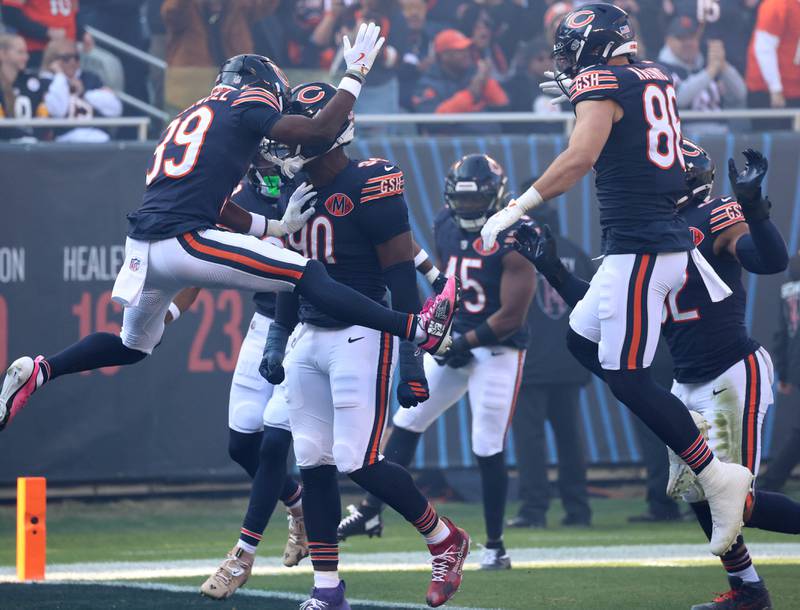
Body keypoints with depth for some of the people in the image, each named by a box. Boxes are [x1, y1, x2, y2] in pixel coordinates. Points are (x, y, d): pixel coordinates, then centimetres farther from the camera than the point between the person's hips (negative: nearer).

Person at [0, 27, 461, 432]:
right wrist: (356, 73, 9)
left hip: (143, 245, 8)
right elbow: (320, 131, -3)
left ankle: (37, 373, 20)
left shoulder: (190, 117, 28)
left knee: (134, 346, 30)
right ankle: (418, 330, -8)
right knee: (309, 274, -5)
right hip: (183, 242, -8)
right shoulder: (247, 105, 5)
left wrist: (278, 226, 29)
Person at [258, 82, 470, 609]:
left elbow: (401, 278, -14)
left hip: (361, 338, -8)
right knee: (313, 463, 3)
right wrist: (278, 338, 21)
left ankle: (445, 540, 12)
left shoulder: (370, 187, -14)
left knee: (359, 463, -11)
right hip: (309, 338, 8)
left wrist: (411, 358, -15)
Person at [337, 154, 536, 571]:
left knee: (488, 449, -6)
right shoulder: (446, 227, 2)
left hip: (497, 349, -7)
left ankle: (495, 547, 6)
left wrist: (466, 343, -15)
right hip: (455, 343, 7)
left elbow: (512, 316, -19)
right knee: (406, 423, 7)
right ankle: (371, 513, 16)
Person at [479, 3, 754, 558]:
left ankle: (717, 476, -8)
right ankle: (691, 435, 14)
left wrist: (516, 210, -21)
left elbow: (581, 156, -24)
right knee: (584, 340, 20)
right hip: (671, 238, 9)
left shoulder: (602, 84, -10)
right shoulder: (657, 79, 15)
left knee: (628, 378, -6)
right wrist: (574, 95, 37)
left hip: (639, 247, -9)